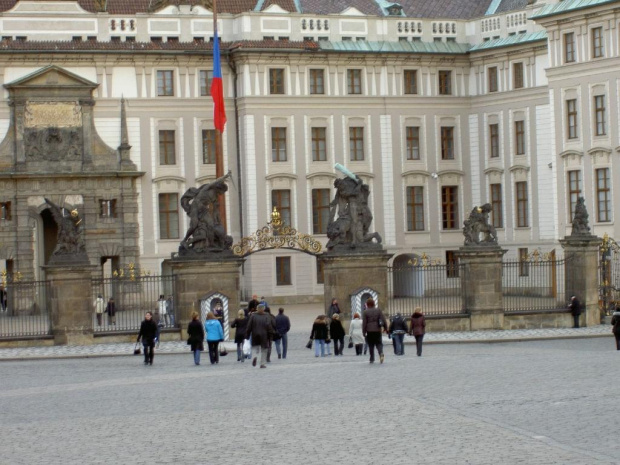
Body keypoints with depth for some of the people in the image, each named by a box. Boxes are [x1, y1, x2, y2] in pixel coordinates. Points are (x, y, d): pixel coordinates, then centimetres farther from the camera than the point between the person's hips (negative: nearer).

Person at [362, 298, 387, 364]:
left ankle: (372, 359, 7)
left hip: (369, 331, -2)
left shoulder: (366, 312, -3)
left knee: (371, 345, 7)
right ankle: (381, 353, -21)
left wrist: (364, 332, 0)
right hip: (377, 330, 2)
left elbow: (364, 323, -4)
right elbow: (383, 320, -1)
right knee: (379, 343, 8)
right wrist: (384, 327, 8)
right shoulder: (378, 310, 3)